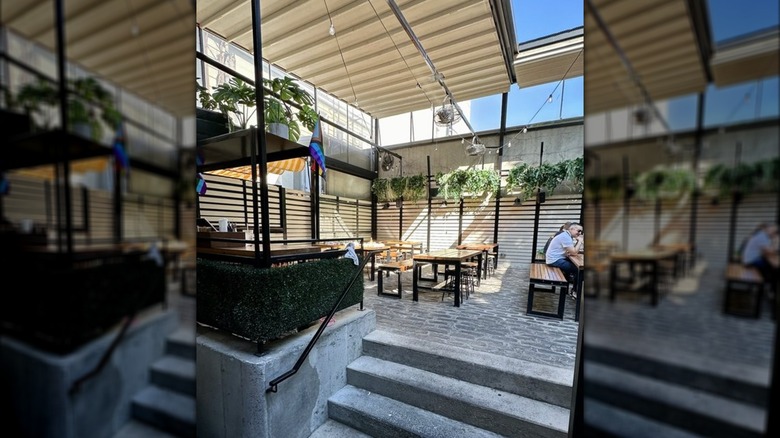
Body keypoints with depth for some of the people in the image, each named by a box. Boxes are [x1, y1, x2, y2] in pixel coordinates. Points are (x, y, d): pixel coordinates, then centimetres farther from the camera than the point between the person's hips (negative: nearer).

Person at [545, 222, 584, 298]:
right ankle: (575, 292, 6)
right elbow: (574, 252, -20)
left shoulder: (567, 235, 13)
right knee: (578, 269, -8)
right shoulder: (566, 236, -19)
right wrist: (580, 241, -9)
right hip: (555, 260, -10)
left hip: (555, 259, 10)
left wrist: (578, 242, -2)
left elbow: (572, 250, 11)